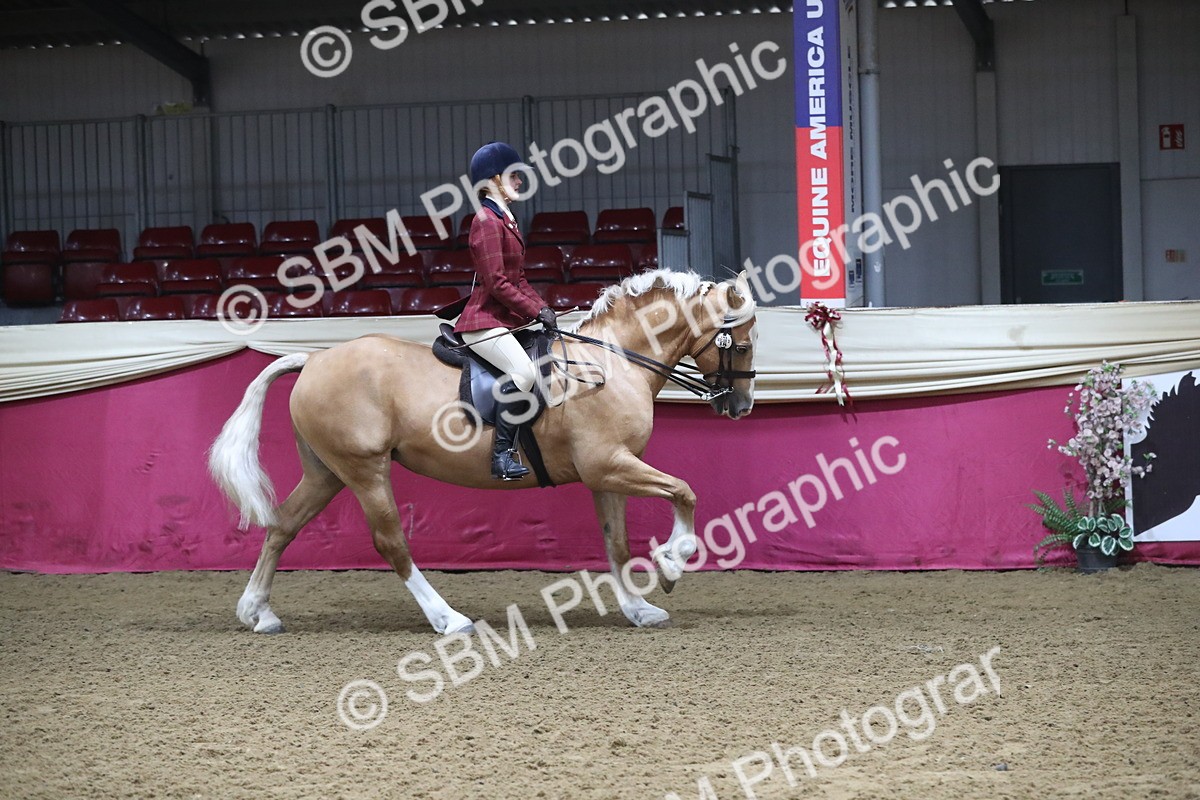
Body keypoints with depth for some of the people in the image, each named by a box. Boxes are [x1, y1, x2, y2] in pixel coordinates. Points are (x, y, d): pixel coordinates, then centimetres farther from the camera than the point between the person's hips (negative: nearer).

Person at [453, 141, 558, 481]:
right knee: (524, 372, -30)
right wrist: (537, 312, -14)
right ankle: (502, 454, -28)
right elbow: (497, 283, -18)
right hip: (485, 321, -11)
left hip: (508, 321, 11)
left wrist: (542, 307, 8)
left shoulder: (505, 219, 20)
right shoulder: (487, 221, -12)